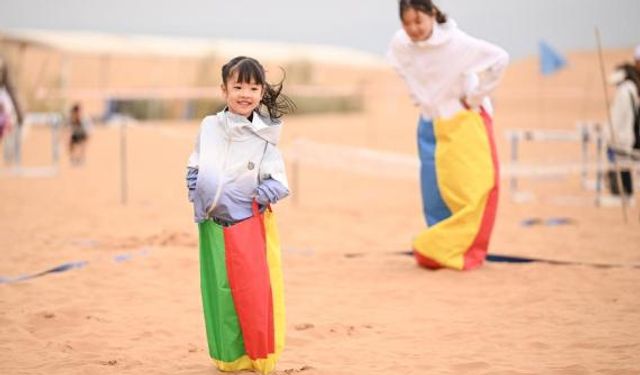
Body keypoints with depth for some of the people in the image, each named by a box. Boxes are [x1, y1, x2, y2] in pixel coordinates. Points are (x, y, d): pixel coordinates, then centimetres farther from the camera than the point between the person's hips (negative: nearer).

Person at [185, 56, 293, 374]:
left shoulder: (264, 135, -3)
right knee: (220, 291, 6)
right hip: (214, 225, 2)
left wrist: (258, 198, -17)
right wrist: (199, 197, -2)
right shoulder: (209, 127, 3)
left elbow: (277, 183, -3)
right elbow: (193, 170, 12)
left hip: (250, 223, -2)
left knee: (255, 290, -4)